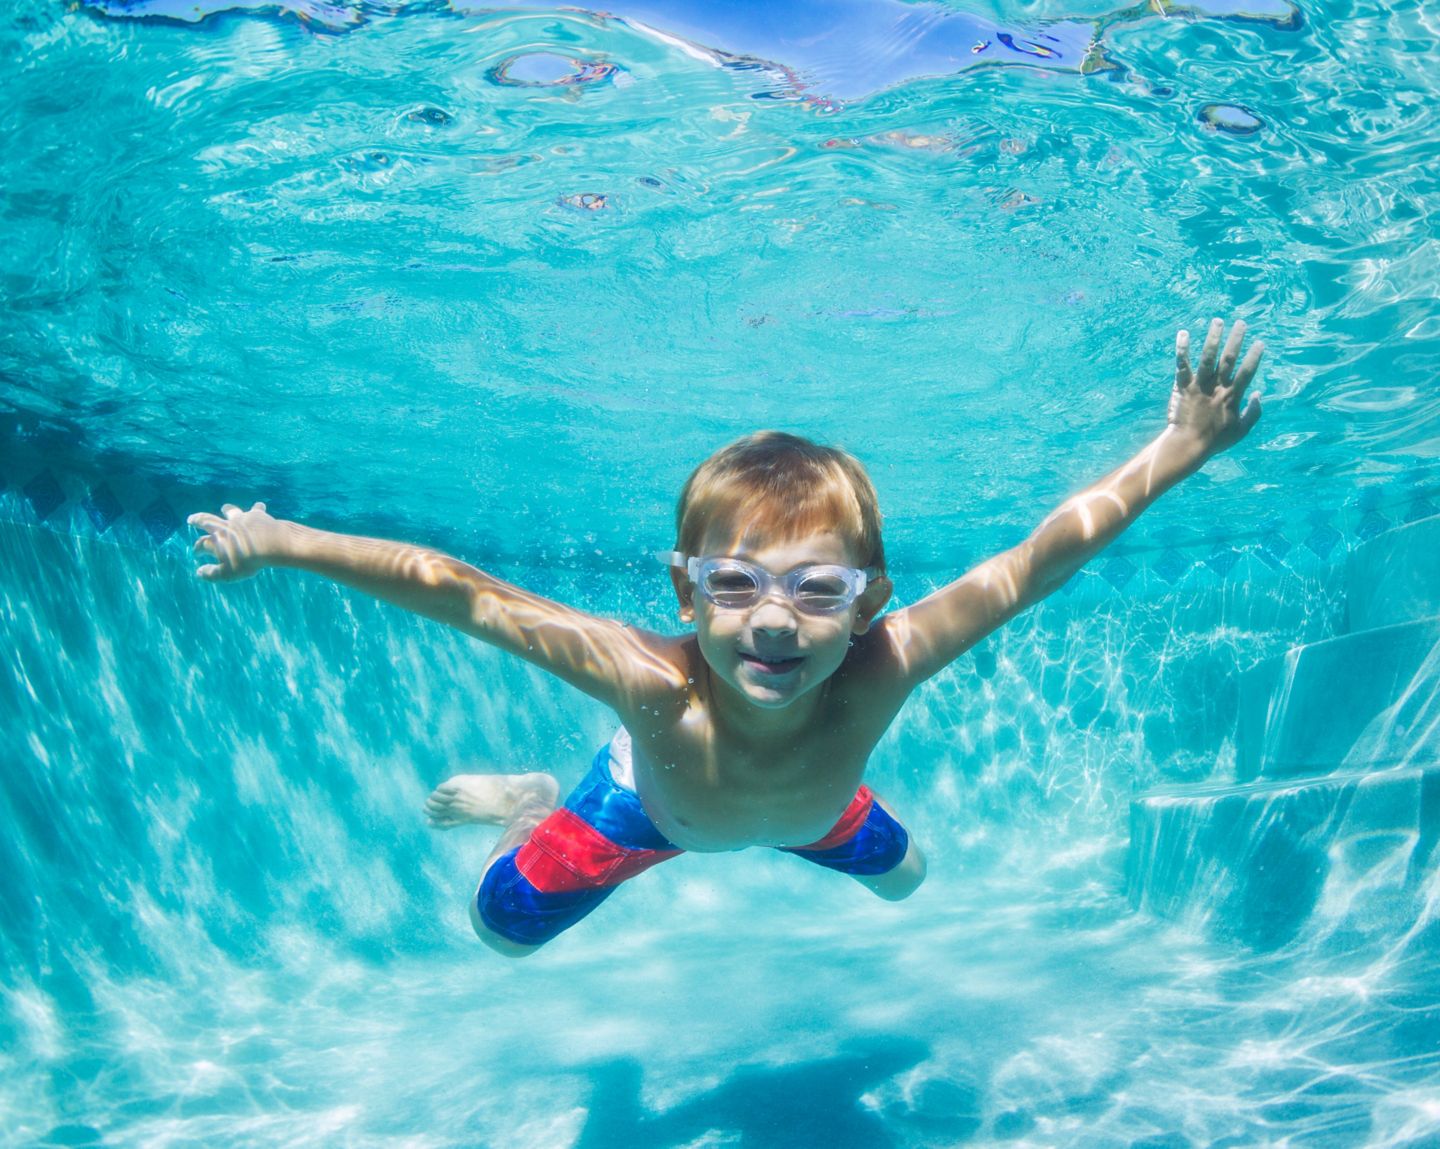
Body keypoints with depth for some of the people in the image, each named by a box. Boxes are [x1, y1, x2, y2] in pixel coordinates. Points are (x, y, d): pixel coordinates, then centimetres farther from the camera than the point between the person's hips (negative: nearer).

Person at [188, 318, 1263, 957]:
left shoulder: (876, 676, -47)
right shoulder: (654, 685, -50)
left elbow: (1036, 560, -41)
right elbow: (452, 589, -45)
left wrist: (1180, 450, -42)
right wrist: (281, 542, -40)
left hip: (812, 806, 2)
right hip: (650, 803, -2)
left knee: (902, 876, 29)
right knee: (503, 927, 11)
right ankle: (538, 802, 42)